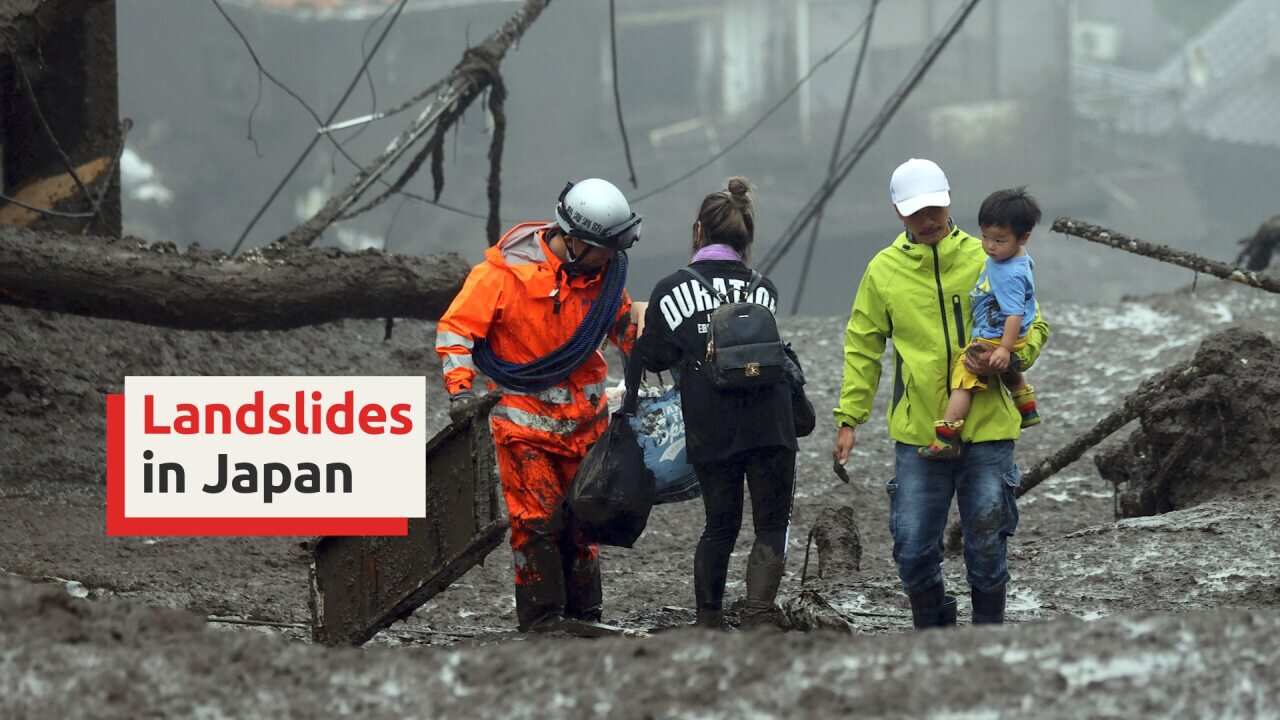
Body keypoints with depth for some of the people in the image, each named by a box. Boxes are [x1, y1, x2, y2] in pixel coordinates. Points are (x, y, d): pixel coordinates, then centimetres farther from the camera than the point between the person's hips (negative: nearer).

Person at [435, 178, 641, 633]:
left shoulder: (604, 271, 0)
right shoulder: (505, 272, -17)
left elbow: (623, 325, 19)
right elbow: (457, 327, -12)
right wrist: (460, 387, -22)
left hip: (585, 419, 5)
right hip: (524, 419, -5)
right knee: (537, 519, -10)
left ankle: (583, 616, 18)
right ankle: (541, 619, -6)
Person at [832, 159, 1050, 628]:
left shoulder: (986, 261, 0)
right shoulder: (883, 271, 5)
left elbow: (1033, 327, 6)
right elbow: (862, 348, 11)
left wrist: (1005, 359, -15)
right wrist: (848, 418, 4)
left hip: (986, 430, -1)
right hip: (917, 432, 1)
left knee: (985, 545, 3)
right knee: (913, 549, 1)